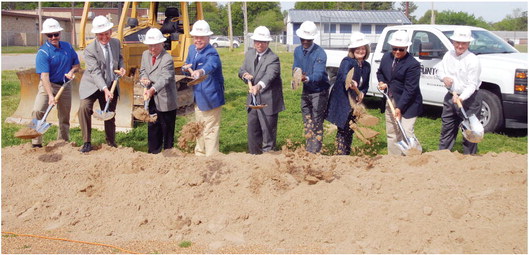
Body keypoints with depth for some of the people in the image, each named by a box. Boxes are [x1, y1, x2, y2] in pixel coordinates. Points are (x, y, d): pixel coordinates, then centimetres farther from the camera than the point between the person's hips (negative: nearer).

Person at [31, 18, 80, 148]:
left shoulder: (67, 47, 2)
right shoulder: (43, 52, -16)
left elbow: (76, 64, 15)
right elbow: (44, 76, -25)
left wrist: (72, 71, -10)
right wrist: (50, 96, -35)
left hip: (65, 86, 5)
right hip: (48, 85, -5)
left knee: (65, 117, 13)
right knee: (37, 111, -23)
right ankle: (36, 143, -16)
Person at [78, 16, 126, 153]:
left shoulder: (116, 43, -3)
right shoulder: (90, 50, -20)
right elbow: (96, 72, -27)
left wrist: (121, 68, -6)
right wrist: (105, 89, -39)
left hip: (111, 85, 4)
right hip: (93, 85, -4)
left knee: (110, 115, 13)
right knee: (84, 108, -26)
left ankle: (111, 143, 33)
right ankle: (87, 143, -15)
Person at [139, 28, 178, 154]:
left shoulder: (167, 59, -18)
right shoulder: (145, 55, 5)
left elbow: (164, 78, -28)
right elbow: (143, 70, 13)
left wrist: (153, 89, -43)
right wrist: (144, 79, -11)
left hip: (165, 100, -6)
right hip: (152, 99, 7)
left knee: (167, 128, 3)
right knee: (152, 127, 13)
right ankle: (153, 152, 23)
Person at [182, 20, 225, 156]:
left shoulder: (212, 54, -22)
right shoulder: (192, 49, 4)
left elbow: (210, 65, -44)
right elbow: (187, 65, 15)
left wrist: (200, 71, -66)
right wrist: (186, 68, -10)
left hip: (211, 98, -9)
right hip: (198, 97, 9)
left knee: (210, 130, -3)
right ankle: (199, 154, 37)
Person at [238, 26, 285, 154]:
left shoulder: (273, 58, -17)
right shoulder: (249, 53, 6)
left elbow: (269, 75, -33)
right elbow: (242, 70, 13)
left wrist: (259, 86, -52)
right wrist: (245, 74, -12)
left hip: (268, 101, -7)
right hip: (253, 100, 7)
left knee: (268, 130, 0)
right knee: (252, 129, 15)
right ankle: (254, 154, 27)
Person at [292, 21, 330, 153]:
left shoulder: (320, 53, -21)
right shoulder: (298, 50, 1)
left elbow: (318, 74, -30)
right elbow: (295, 67, 4)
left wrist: (307, 78, -50)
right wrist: (296, 71, -22)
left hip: (319, 91, -7)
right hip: (306, 90, 7)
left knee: (317, 123, -6)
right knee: (307, 122, 13)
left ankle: (315, 151, -1)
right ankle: (309, 149, 22)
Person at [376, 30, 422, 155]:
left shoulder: (413, 64, -19)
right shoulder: (386, 57, 2)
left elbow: (409, 89, -20)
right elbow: (380, 72, 22)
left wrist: (400, 107, -23)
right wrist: (382, 82, 0)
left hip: (407, 104, -7)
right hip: (391, 101, 7)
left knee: (407, 133, -13)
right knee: (391, 133, 14)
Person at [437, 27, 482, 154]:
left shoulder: (473, 60, -15)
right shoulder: (448, 55, 4)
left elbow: (472, 84, -19)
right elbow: (440, 71, 17)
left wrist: (461, 98, -33)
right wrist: (444, 78, -7)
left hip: (469, 99, -6)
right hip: (450, 96, 6)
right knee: (447, 129, 16)